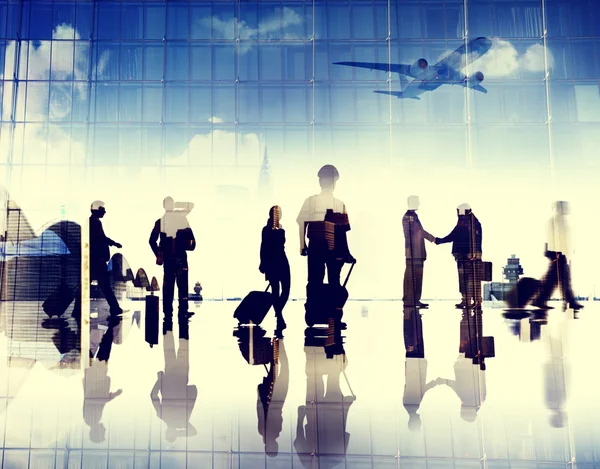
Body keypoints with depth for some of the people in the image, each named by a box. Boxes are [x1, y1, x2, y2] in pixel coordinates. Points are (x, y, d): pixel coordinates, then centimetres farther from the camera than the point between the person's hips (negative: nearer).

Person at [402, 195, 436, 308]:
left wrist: (433, 239, 32)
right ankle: (409, 300, -2)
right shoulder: (408, 216, -11)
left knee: (417, 276, 10)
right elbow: (407, 234, -16)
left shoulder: (414, 216, 19)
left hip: (418, 253, 10)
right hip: (413, 253, -10)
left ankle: (415, 300, 15)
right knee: (411, 276, -6)